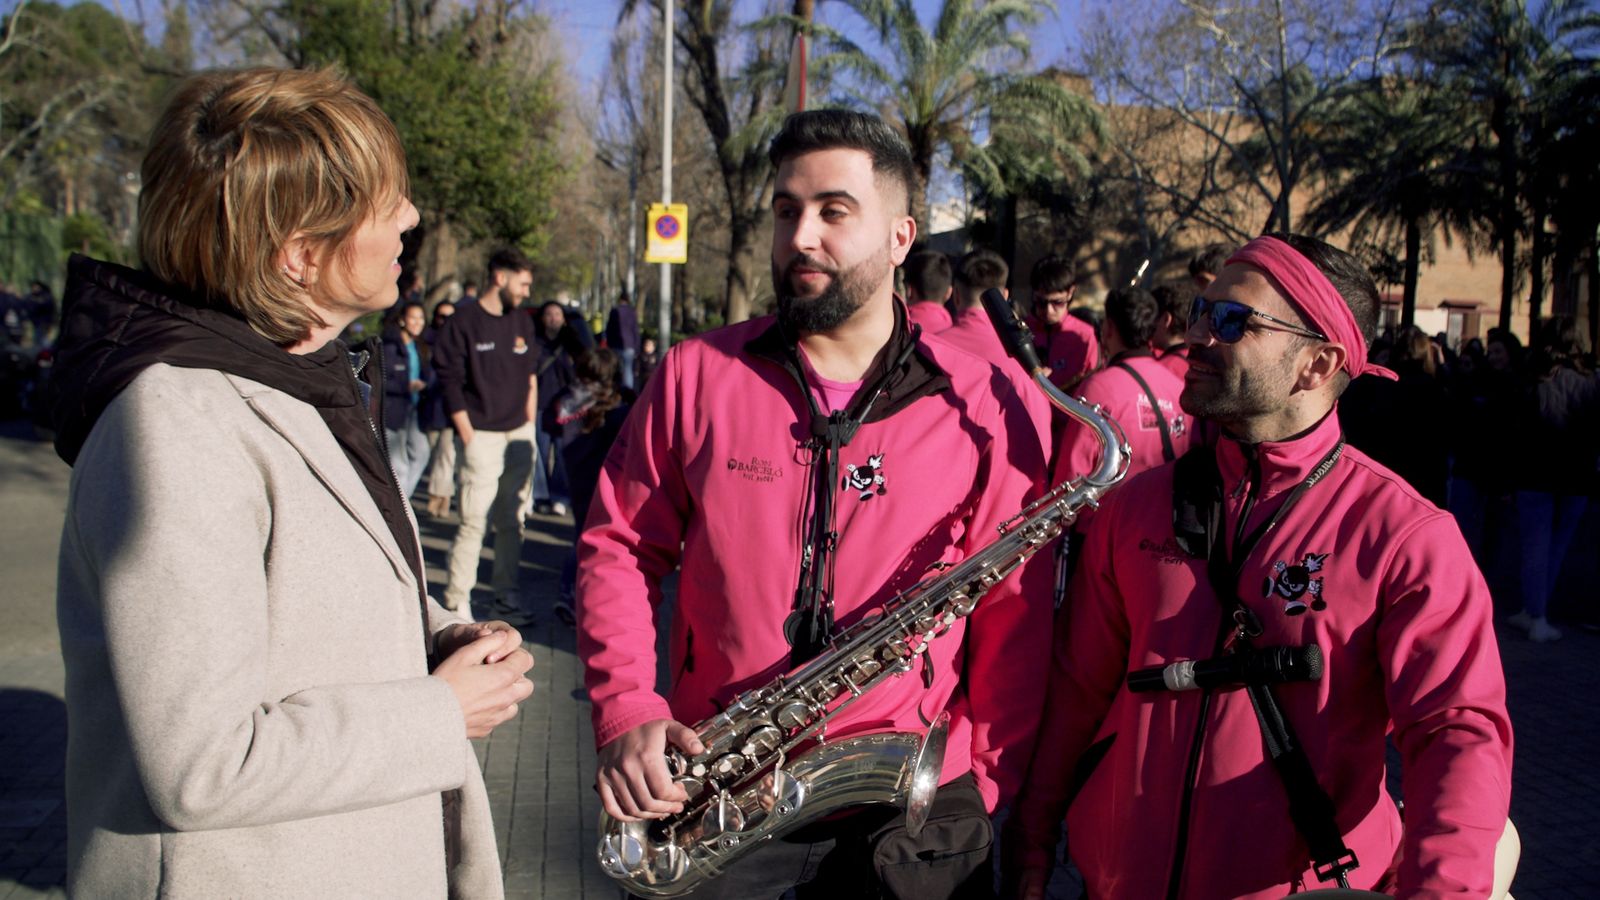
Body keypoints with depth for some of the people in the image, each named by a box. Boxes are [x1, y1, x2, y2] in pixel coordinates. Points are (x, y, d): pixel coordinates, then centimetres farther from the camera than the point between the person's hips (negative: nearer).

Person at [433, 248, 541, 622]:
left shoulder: (523, 324, 15)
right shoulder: (463, 323, -5)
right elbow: (450, 381, -8)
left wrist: (529, 425, 10)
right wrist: (467, 435, -11)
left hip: (519, 436, 6)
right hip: (483, 436, -6)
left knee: (512, 521, 9)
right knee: (474, 521, -9)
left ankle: (507, 596, 17)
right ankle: (457, 602, -2)